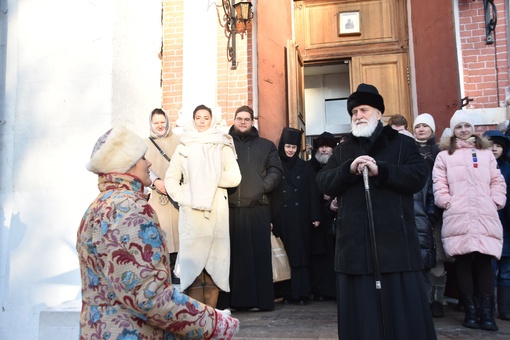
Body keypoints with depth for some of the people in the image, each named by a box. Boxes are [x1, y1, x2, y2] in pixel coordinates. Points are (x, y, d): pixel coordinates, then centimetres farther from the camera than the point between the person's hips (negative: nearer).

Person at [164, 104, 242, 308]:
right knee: (193, 259, -3)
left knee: (214, 260, -1)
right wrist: (181, 198, -6)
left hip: (216, 210, 0)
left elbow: (234, 177, 2)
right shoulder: (184, 147, 12)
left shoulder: (223, 146, 9)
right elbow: (171, 178, 9)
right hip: (191, 211, 0)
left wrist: (212, 179, -5)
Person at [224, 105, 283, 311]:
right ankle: (233, 300, 5)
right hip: (230, 207, 0)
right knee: (233, 254, -1)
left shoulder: (266, 146, 17)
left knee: (260, 253, 1)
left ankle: (262, 299, 8)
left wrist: (262, 187, -5)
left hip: (258, 207, 1)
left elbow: (275, 171, 9)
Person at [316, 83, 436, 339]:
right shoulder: (342, 150, 17)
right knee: (360, 307, 6)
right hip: (355, 243, 2)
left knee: (401, 305, 3)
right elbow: (323, 183, 5)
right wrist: (348, 169, -12)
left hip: (394, 240, -2)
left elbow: (418, 176, -5)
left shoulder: (403, 144, 9)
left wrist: (380, 170, -16)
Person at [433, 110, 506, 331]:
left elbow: (497, 181, 15)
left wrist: (495, 202, 3)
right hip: (458, 217, -1)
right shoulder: (445, 155, 12)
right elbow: (439, 183, 5)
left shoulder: (486, 152, 19)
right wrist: (446, 202, -6)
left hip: (485, 215, 1)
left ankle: (487, 312, 1)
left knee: (485, 260, -5)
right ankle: (470, 311, 5)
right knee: (463, 261, -2)